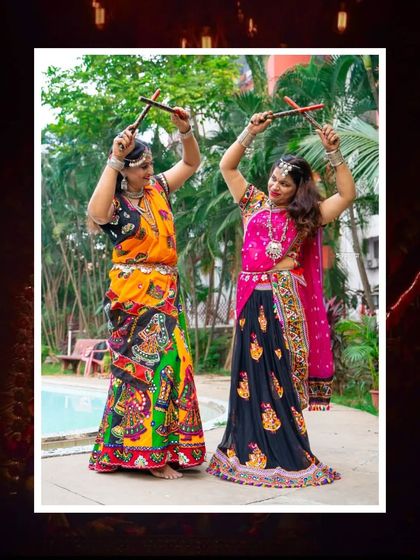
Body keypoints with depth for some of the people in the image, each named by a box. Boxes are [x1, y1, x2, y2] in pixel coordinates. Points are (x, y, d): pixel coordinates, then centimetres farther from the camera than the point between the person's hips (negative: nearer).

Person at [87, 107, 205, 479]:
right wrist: (113, 160, -32)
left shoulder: (158, 189, 8)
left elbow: (192, 162, 19)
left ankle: (167, 445, 22)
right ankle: (151, 453, 7)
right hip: (134, 294, -7)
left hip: (166, 291, 7)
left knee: (169, 363, 10)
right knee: (145, 366, -2)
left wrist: (185, 131, 0)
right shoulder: (115, 202, -11)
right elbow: (95, 214, -35)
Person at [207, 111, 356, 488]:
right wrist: (251, 132, -2)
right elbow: (227, 166, 8)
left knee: (283, 377, 2)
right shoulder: (254, 204, 11)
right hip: (253, 301, 2)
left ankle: (286, 452, 12)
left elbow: (348, 194, -3)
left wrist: (334, 153, -9)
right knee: (251, 374, 7)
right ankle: (250, 447, 16)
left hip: (286, 304, -2)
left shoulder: (306, 216, 6)